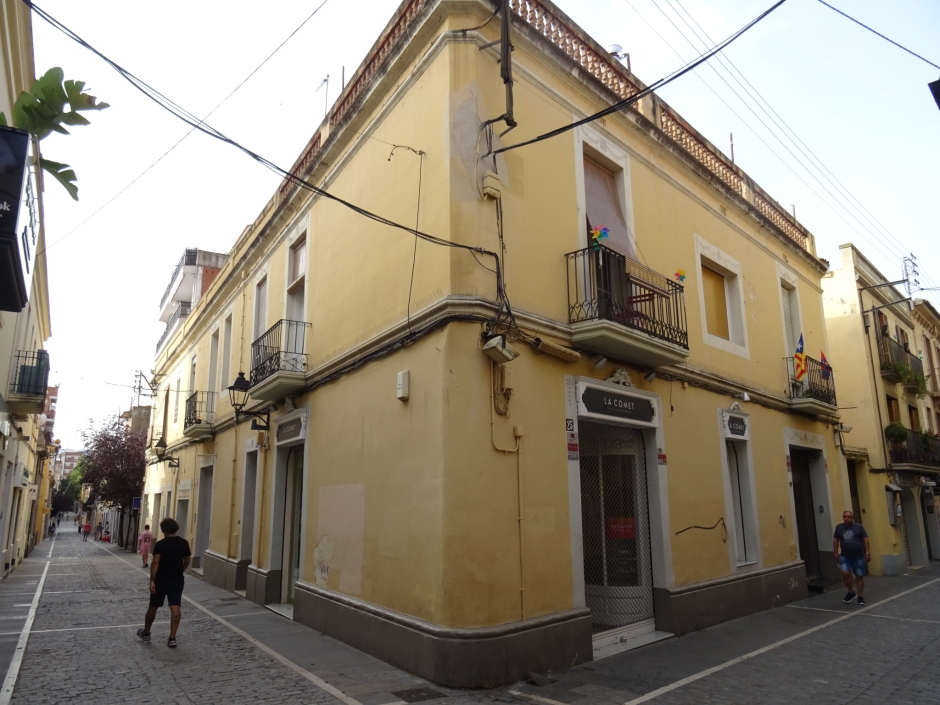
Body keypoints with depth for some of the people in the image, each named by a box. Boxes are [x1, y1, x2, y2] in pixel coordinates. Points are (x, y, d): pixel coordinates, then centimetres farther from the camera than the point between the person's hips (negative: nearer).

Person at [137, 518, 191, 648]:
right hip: (177, 580, 2)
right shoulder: (184, 543, 0)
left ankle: (146, 632, 34)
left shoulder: (160, 544, -12)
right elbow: (187, 562, 9)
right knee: (175, 608, 0)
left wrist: (152, 580, -19)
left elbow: (155, 563, -20)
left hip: (161, 580, -2)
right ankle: (172, 637, -3)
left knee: (153, 607, 16)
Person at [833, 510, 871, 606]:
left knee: (859, 576, 5)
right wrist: (835, 552, 6)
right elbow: (835, 540, 11)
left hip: (859, 556, -1)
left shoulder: (859, 527, -3)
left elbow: (866, 540, -2)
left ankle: (860, 597, 19)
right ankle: (851, 592, 10)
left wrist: (868, 553, -8)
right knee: (845, 573, -13)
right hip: (845, 557, 1)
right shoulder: (839, 527, 4)